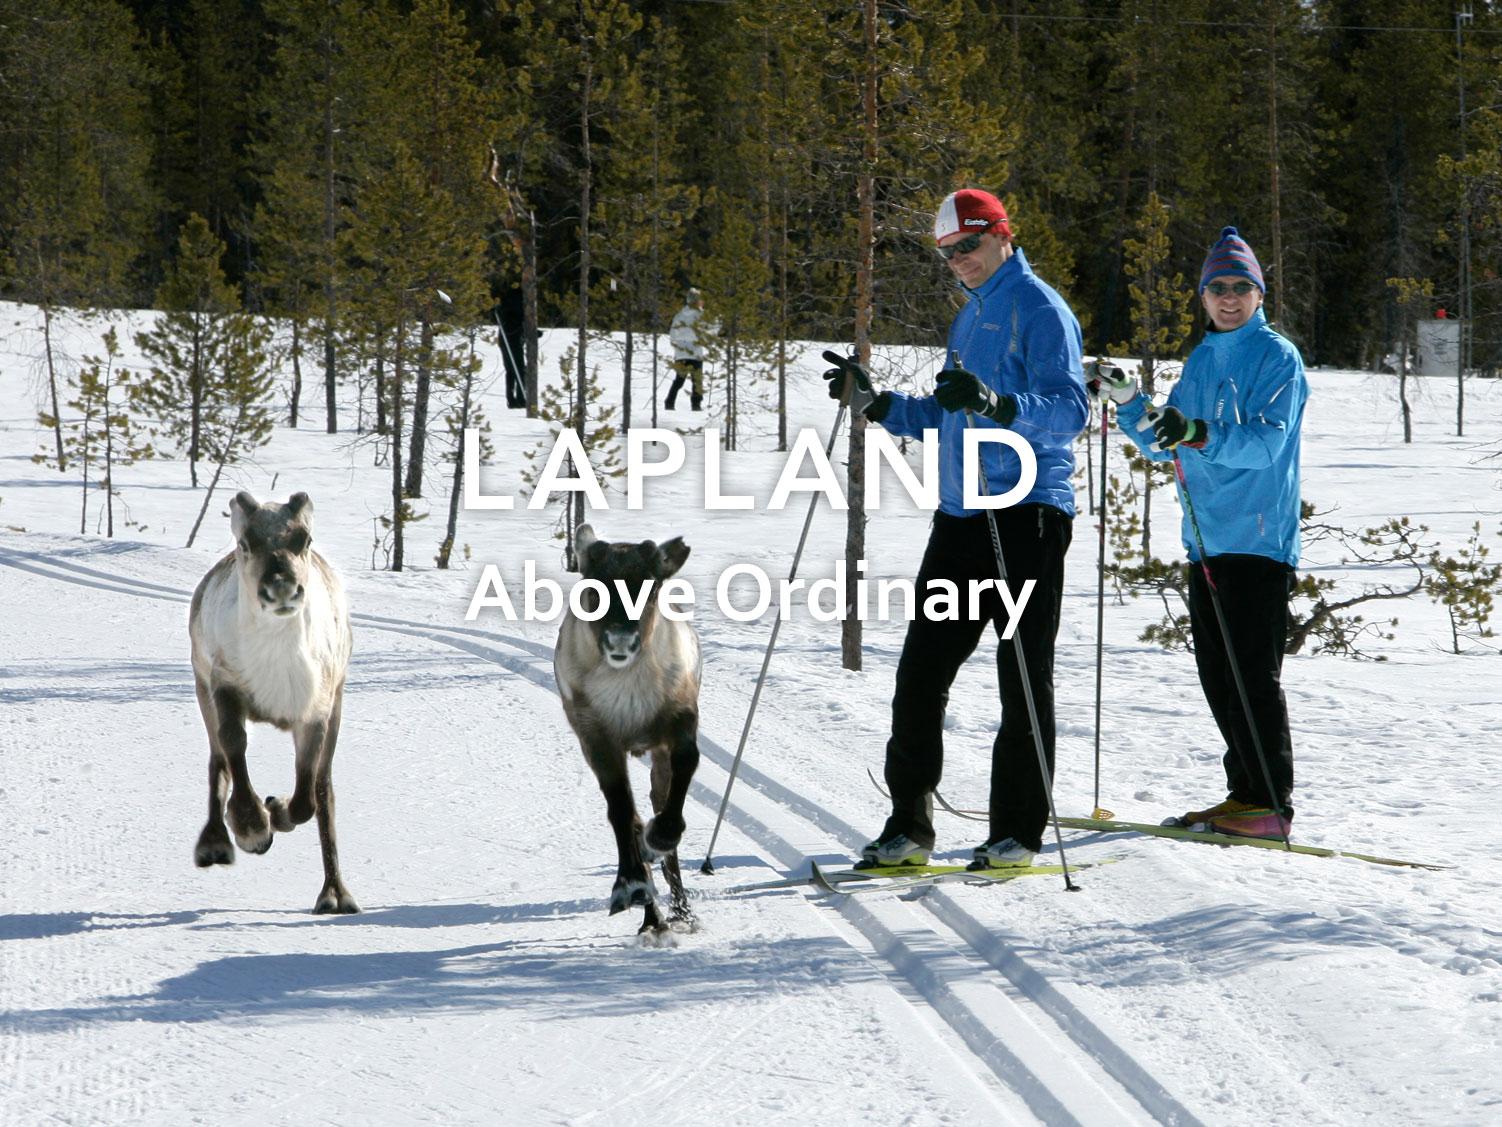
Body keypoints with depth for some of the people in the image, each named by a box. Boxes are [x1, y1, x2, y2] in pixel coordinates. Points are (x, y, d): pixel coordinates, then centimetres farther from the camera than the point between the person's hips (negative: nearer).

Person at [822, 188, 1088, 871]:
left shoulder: (1039, 310, -6)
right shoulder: (971, 317, 21)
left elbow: (1070, 410, -18)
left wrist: (996, 403, -33)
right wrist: (875, 402, 14)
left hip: (1025, 514, -8)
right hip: (961, 515, 8)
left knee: (1023, 678, -2)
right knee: (921, 668, 4)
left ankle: (1017, 832, 3)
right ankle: (908, 826, 10)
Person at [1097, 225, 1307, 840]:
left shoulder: (1277, 357, -5)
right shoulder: (1201, 360, 17)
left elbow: (1266, 441, -19)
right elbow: (1165, 446, 19)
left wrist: (1201, 435, -34)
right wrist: (1130, 404, 2)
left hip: (1259, 541, -8)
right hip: (1206, 541, 8)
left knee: (1253, 675, -9)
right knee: (1217, 674, 9)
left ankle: (1270, 804, -6)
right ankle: (1244, 793, 17)